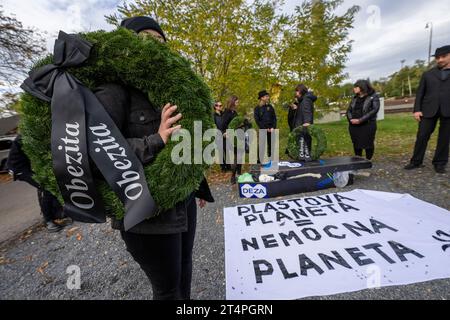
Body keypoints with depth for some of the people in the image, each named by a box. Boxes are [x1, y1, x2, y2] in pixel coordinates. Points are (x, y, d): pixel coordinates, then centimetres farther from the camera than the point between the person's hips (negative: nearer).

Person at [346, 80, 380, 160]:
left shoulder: (373, 96, 1)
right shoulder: (355, 98, 16)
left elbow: (374, 110, -10)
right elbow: (349, 110, 12)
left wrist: (360, 120, -19)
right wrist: (351, 119, -9)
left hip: (368, 125, -4)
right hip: (354, 126, 4)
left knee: (368, 144, 1)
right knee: (356, 144, 8)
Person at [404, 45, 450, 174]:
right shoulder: (428, 74, 13)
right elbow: (420, 93, 8)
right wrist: (417, 109, -4)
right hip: (429, 109, 0)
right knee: (422, 136, -2)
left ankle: (440, 163, 14)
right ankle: (416, 161, 6)